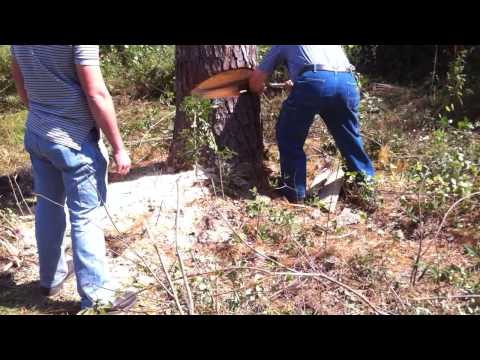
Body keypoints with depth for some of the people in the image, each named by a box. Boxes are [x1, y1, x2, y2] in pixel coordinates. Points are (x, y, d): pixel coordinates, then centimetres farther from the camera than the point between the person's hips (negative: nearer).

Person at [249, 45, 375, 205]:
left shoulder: (283, 45, 31)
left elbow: (255, 82, 28)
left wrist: (260, 88, 53)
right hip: (347, 81, 4)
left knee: (290, 138, 16)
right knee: (350, 137, 23)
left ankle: (294, 192, 18)